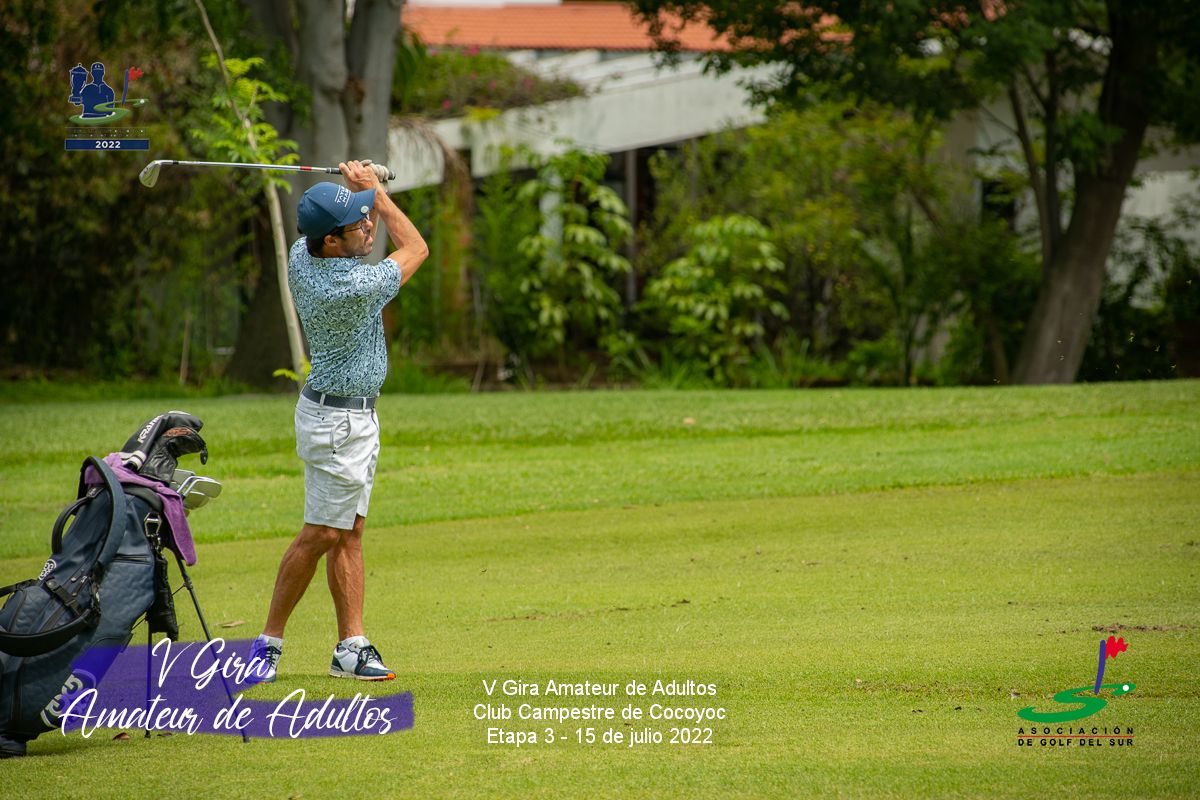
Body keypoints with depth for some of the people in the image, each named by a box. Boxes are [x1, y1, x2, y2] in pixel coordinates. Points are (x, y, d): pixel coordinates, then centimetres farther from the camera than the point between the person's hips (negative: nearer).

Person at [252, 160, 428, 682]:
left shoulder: (300, 257, -4)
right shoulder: (354, 288, -27)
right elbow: (415, 248, -10)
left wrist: (363, 192, 4)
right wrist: (376, 190, -3)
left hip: (356, 417, 9)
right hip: (338, 420, -9)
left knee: (349, 533, 8)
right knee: (321, 534, -3)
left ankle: (351, 646, 8)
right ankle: (268, 641, 4)